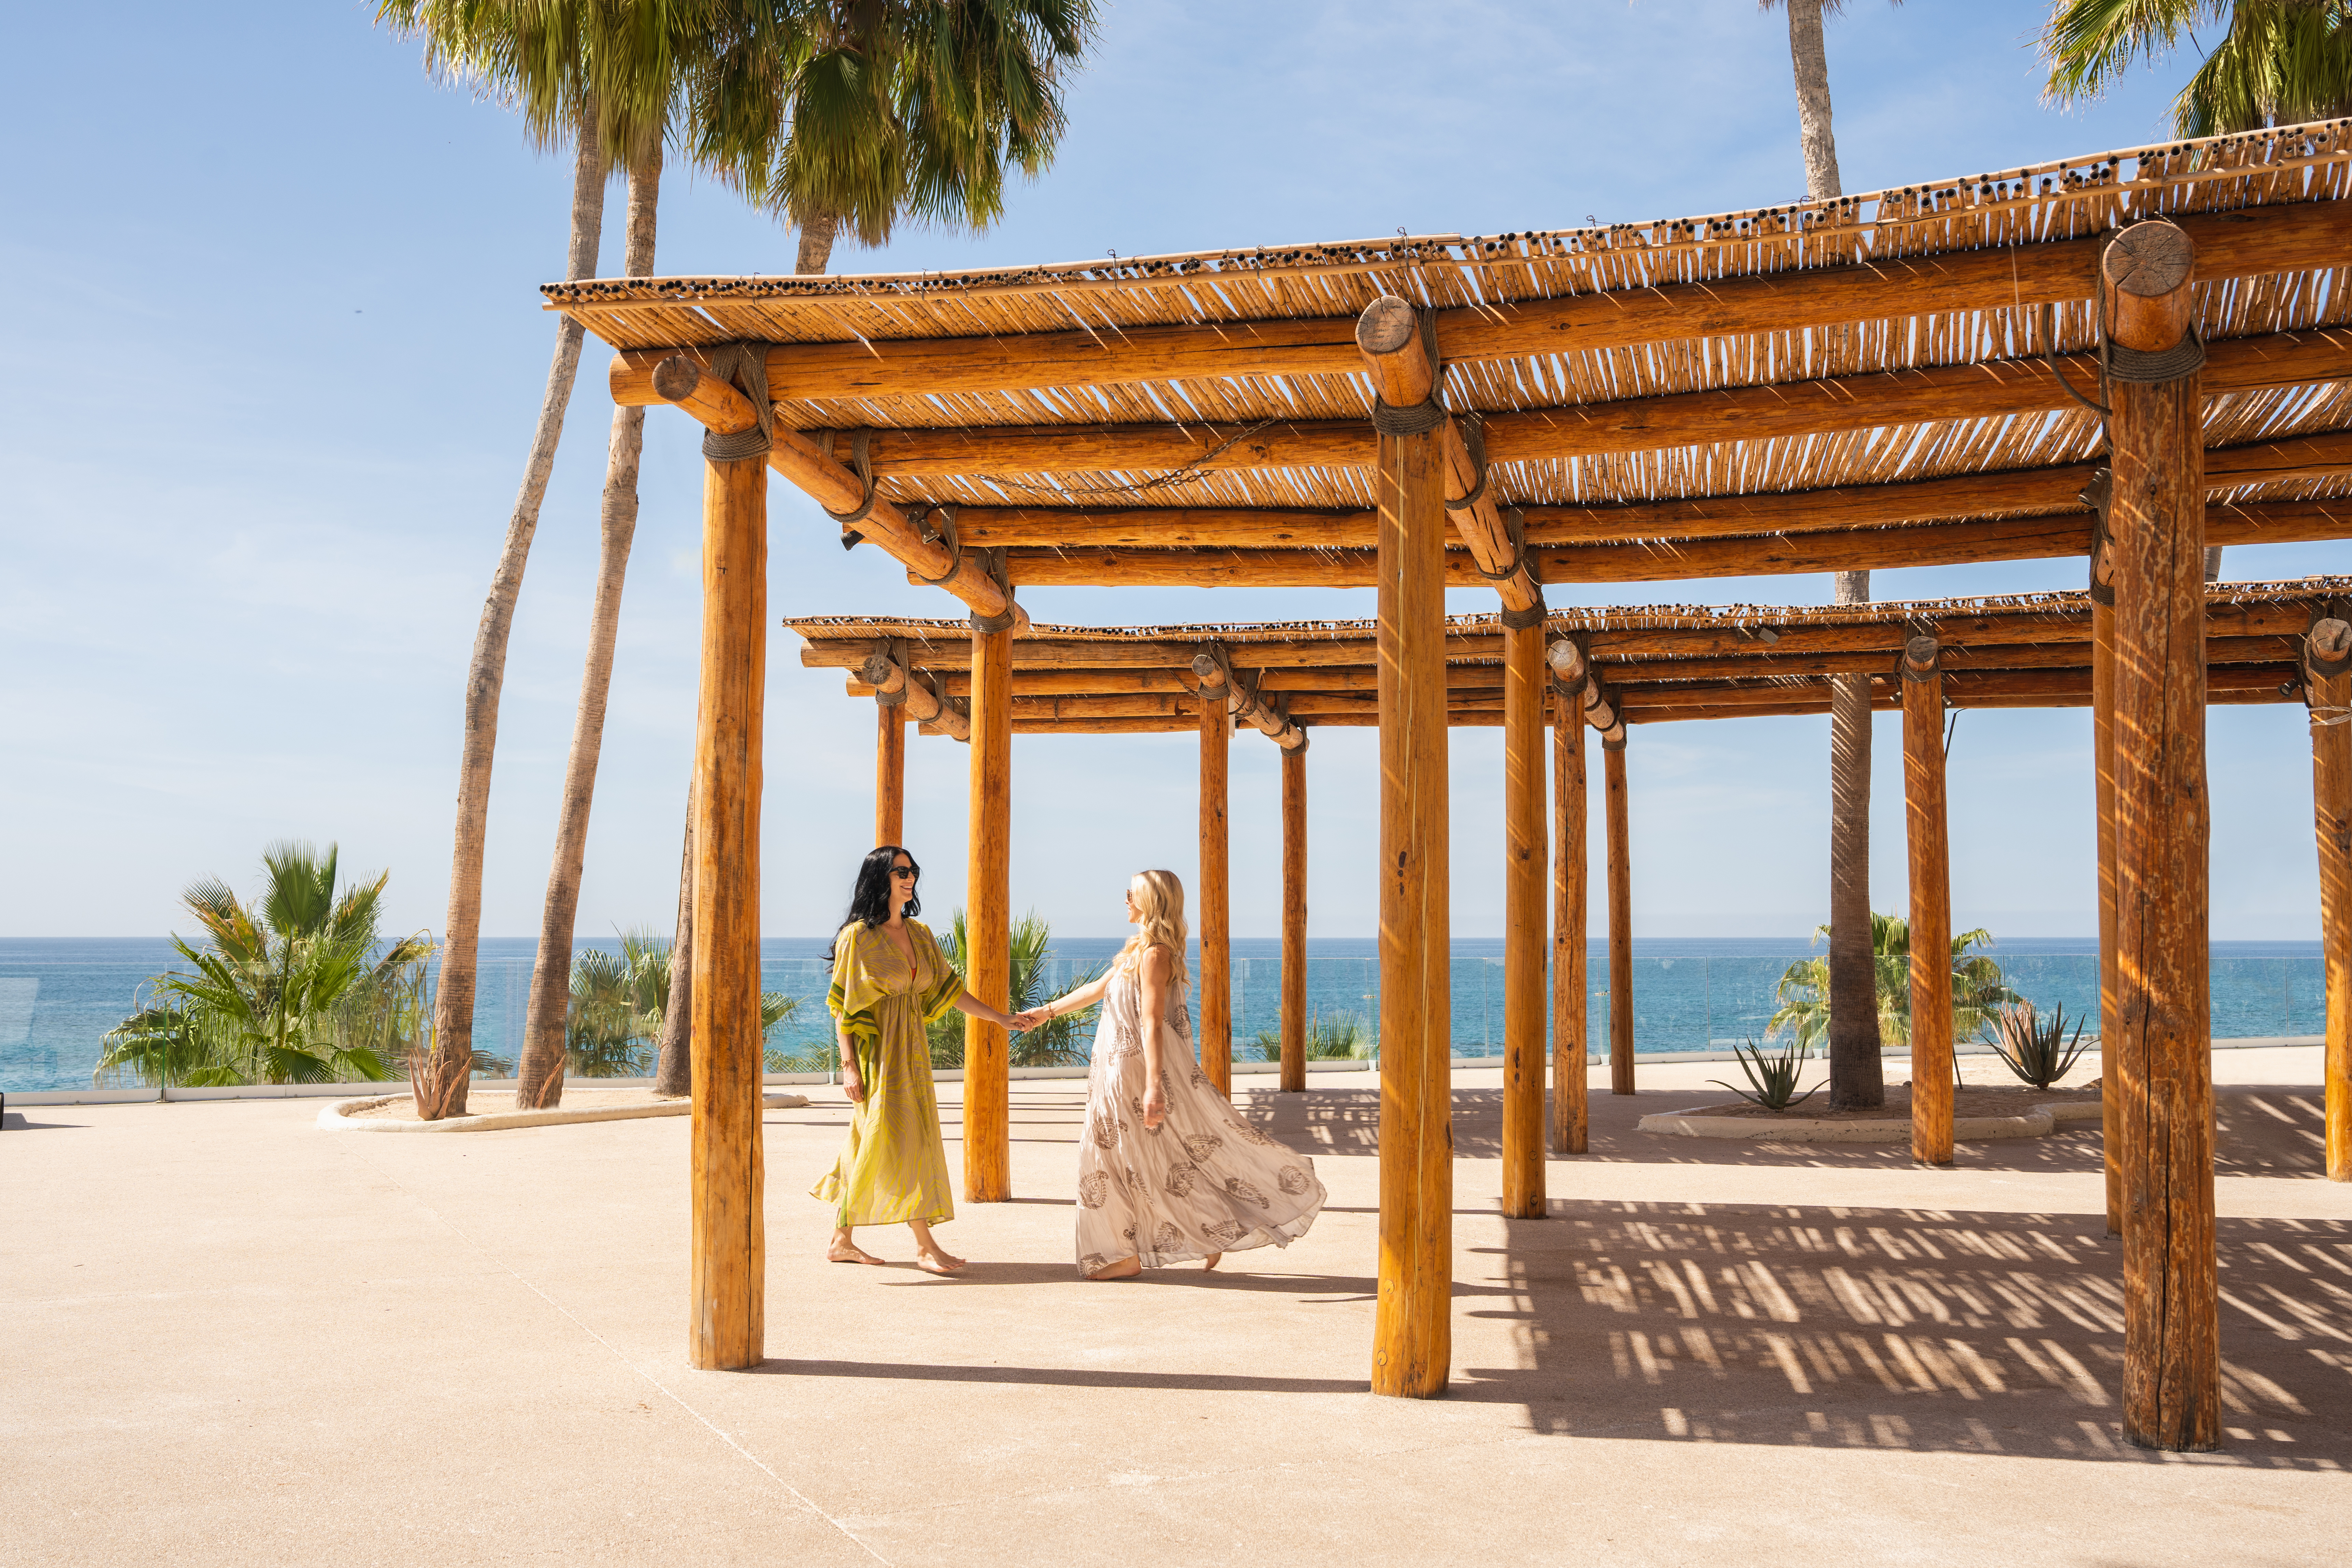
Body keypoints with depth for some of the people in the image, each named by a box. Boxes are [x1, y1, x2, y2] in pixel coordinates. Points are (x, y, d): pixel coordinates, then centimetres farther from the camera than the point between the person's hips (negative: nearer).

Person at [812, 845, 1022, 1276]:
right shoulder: (858, 936, -8)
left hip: (911, 1052, 7)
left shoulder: (920, 934, 11)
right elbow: (842, 1005, -10)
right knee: (899, 1142, -8)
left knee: (870, 1149, 10)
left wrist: (1000, 1017, 7)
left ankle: (842, 1241, 18)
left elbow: (947, 989, 13)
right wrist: (849, 1066, -16)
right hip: (877, 1053, -7)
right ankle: (925, 1246, -5)